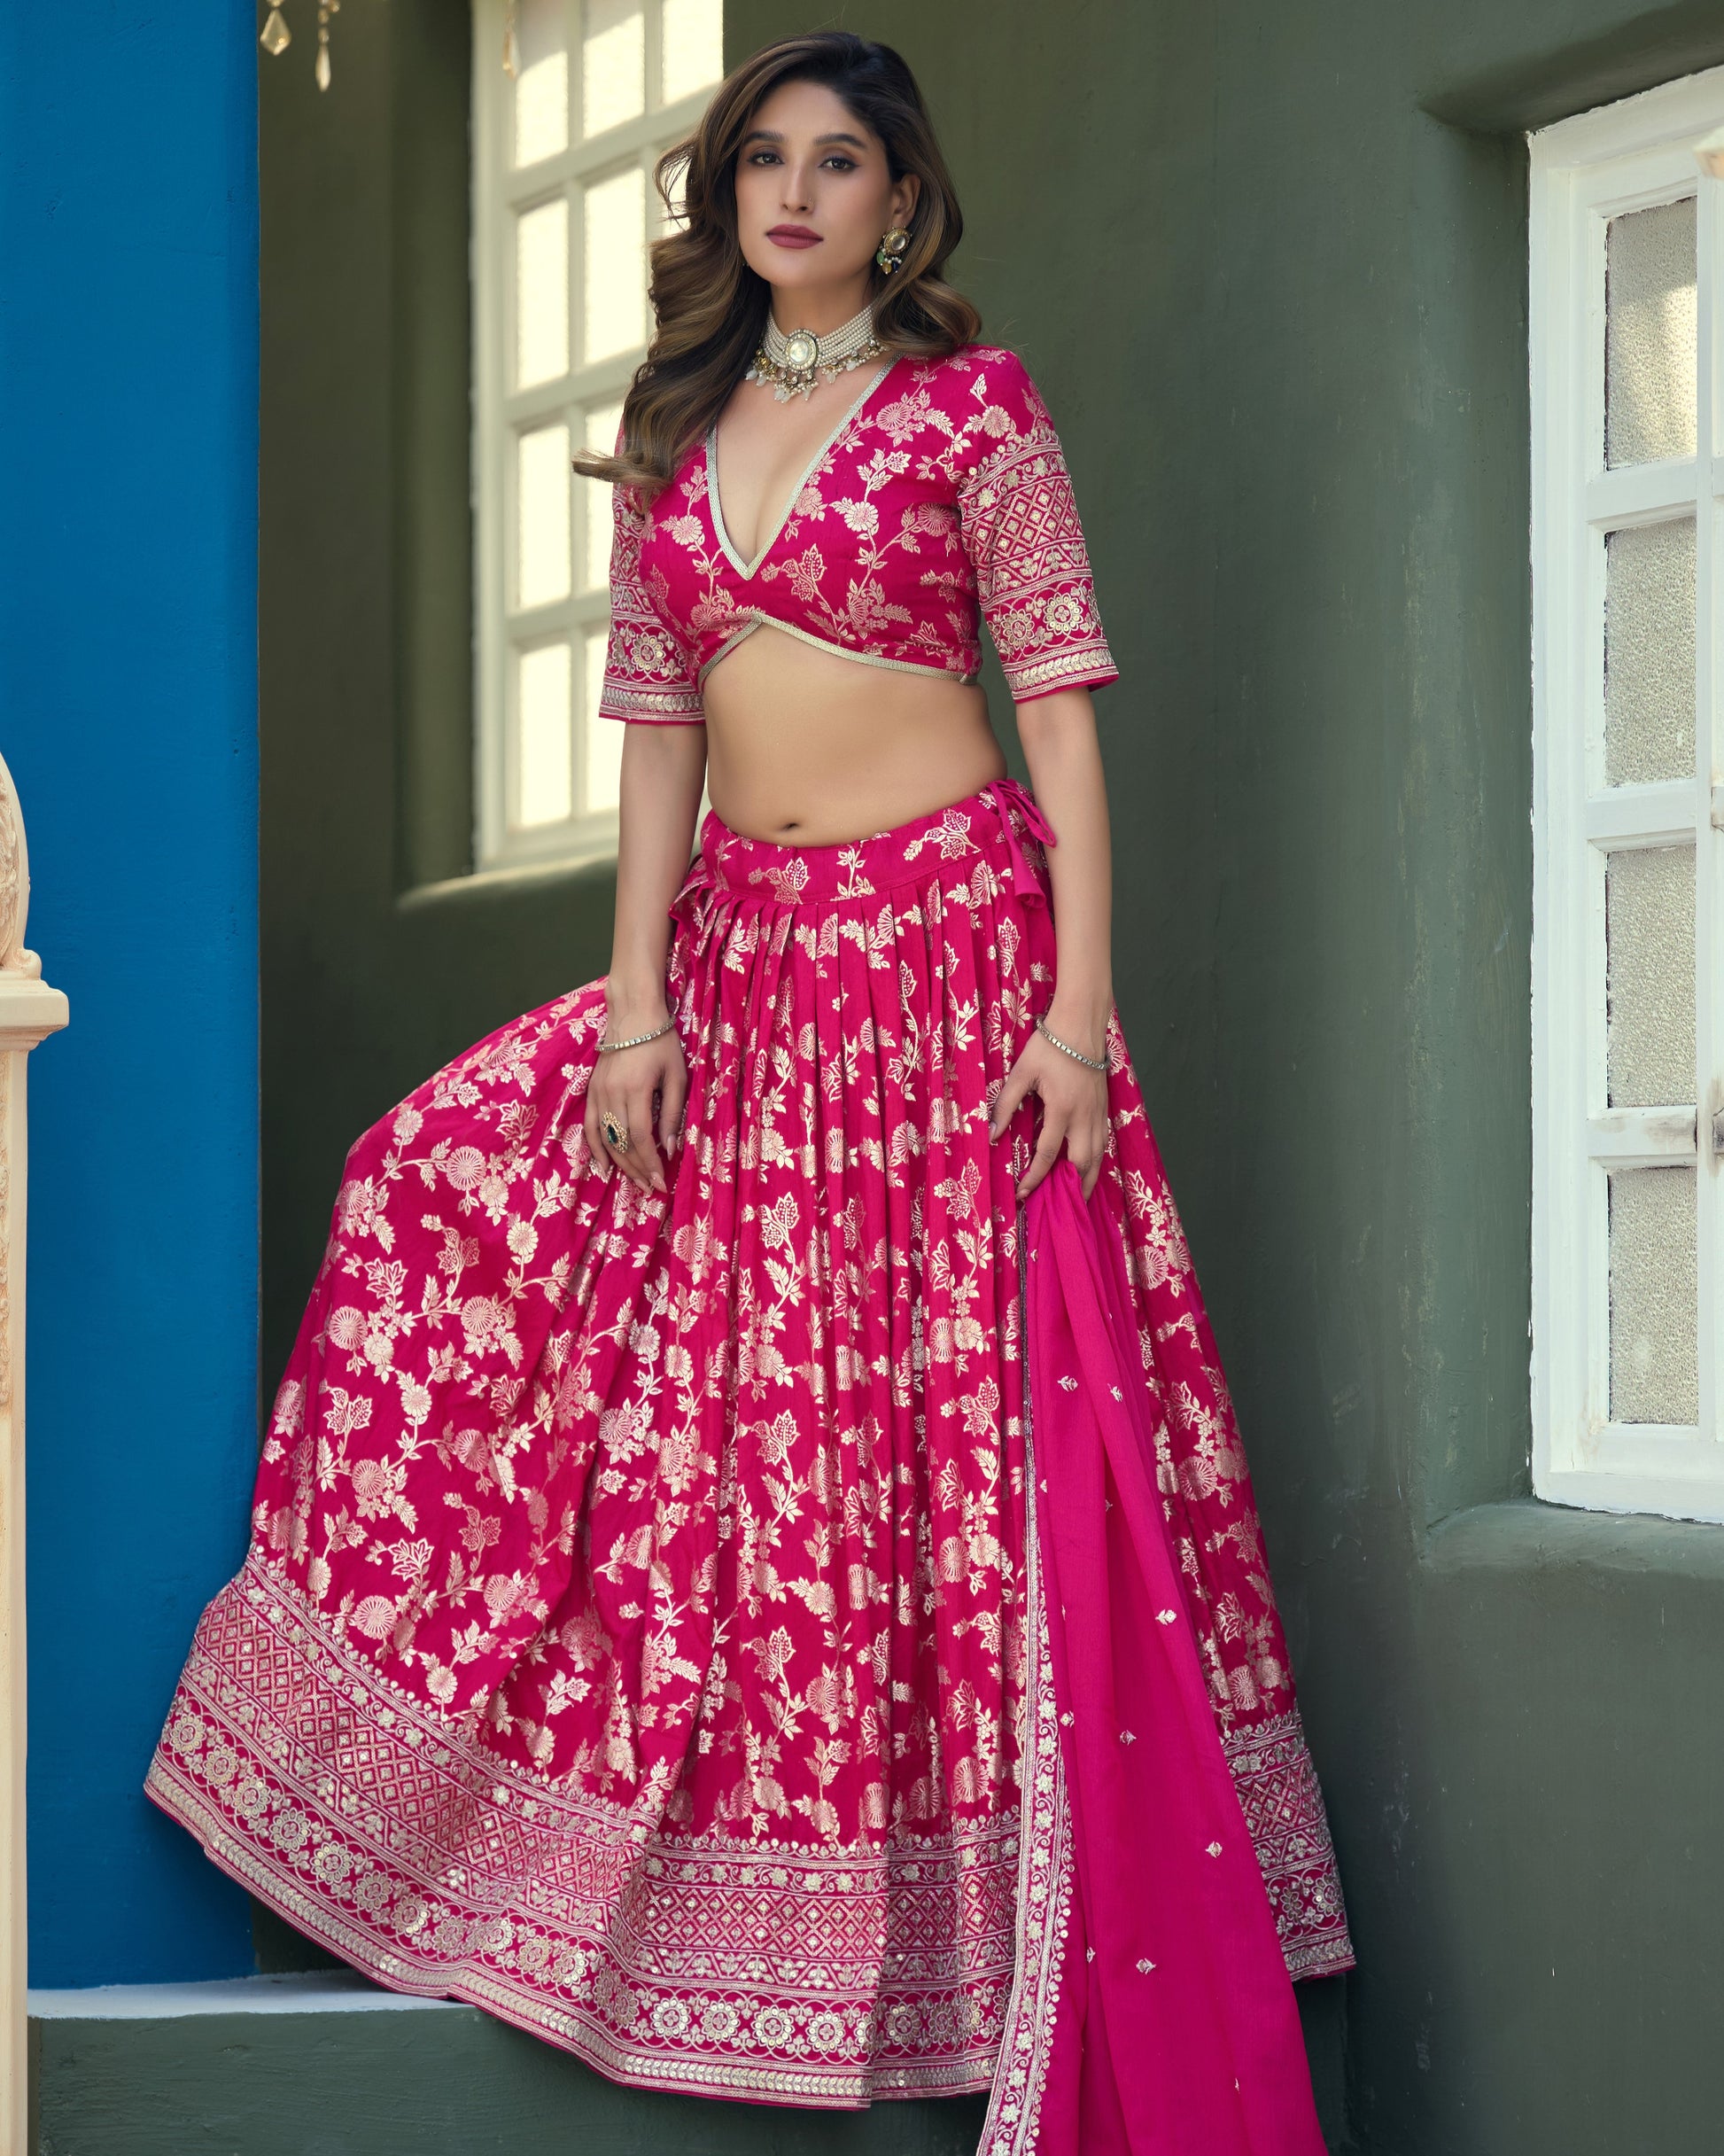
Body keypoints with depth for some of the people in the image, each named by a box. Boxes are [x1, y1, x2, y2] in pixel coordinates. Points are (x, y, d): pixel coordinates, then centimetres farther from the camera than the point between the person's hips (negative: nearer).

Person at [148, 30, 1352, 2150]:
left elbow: (1061, 704, -6)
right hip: (739, 950, 6)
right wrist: (638, 999, 2)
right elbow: (659, 729, 12)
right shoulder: (676, 432, 13)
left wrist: (1080, 1005, -14)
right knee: (445, 1186, 2)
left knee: (966, 1426, -4)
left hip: (949, 941, -5)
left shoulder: (973, 404, -2)